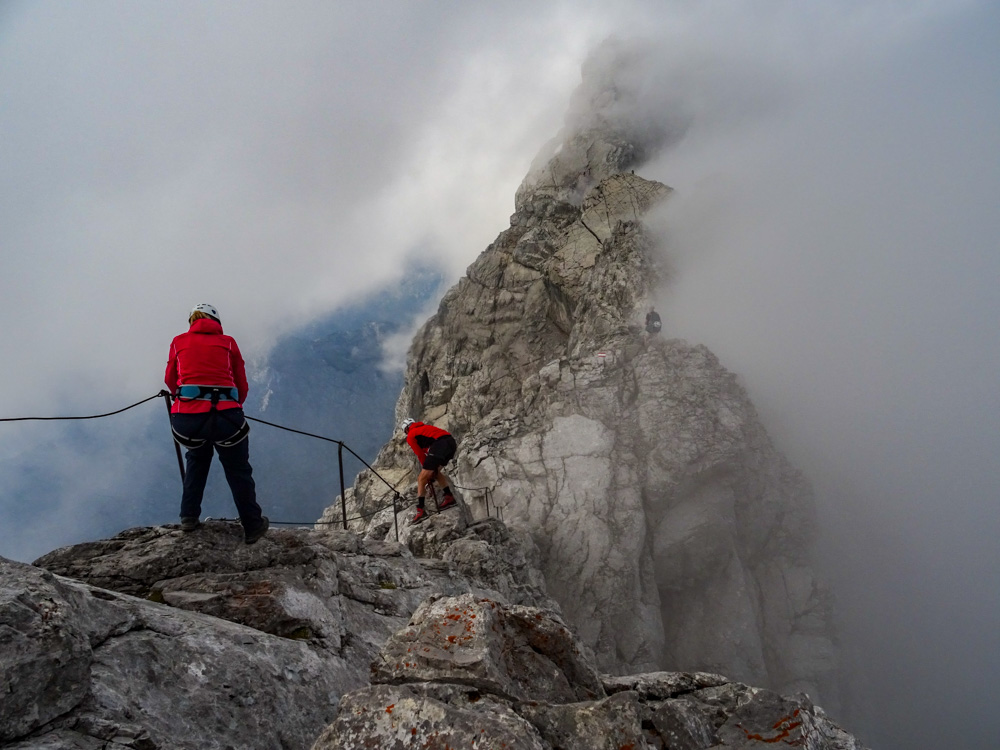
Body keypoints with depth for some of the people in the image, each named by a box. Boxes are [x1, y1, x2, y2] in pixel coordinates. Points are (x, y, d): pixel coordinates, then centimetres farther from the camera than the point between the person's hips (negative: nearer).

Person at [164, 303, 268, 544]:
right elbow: (242, 385, 15)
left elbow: (170, 380, 25)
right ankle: (252, 527, 28)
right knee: (238, 472, 21)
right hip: (225, 415, -1)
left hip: (186, 418, 2)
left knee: (197, 459, 35)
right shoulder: (228, 342, 14)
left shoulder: (179, 342, 16)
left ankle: (189, 516, 28)